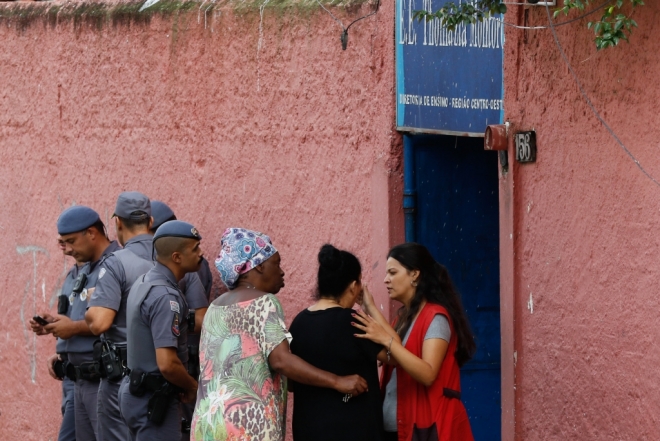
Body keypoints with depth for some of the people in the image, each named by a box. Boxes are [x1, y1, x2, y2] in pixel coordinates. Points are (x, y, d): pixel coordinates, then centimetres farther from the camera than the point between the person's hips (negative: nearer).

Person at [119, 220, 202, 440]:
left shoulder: (144, 282, 10)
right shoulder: (165, 296, -21)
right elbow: (167, 364, -27)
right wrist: (192, 386, -9)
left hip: (136, 388, 10)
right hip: (155, 399, -10)